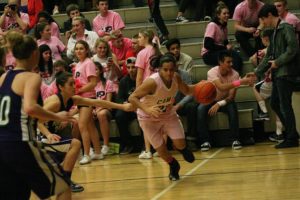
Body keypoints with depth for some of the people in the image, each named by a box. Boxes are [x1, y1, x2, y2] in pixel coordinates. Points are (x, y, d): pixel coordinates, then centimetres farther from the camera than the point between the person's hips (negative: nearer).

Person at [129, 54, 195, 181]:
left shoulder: (176, 78, -18)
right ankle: (174, 167, 31)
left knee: (180, 143, -9)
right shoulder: (152, 82, -35)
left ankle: (182, 149, 31)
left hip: (168, 114, 4)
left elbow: (186, 90, 3)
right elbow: (132, 98, -34)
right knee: (161, 150, -3)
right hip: (149, 118, -4)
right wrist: (147, 109, -49)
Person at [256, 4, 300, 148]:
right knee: (274, 103, 12)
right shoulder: (275, 32, 18)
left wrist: (278, 62, -13)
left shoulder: (286, 28, -9)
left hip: (286, 73, -9)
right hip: (278, 74, 9)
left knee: (285, 105, -6)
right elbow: (269, 56, 21)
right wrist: (257, 73, 19)